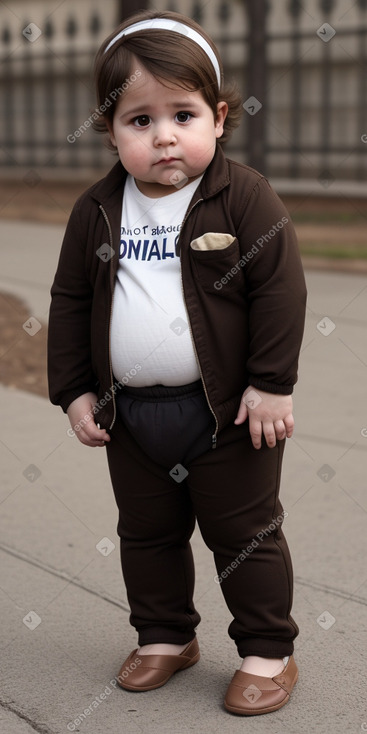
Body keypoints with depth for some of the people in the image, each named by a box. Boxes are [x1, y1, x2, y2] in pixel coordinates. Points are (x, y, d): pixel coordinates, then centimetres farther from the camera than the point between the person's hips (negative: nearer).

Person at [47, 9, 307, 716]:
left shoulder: (246, 198, -12)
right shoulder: (96, 212, 0)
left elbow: (280, 288, -12)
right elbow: (70, 303, 6)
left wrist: (272, 382, -15)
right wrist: (74, 390, 3)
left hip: (226, 409, -4)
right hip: (129, 413, 5)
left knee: (244, 534, 8)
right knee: (146, 532, 18)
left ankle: (267, 651, 23)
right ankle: (165, 636, 37)